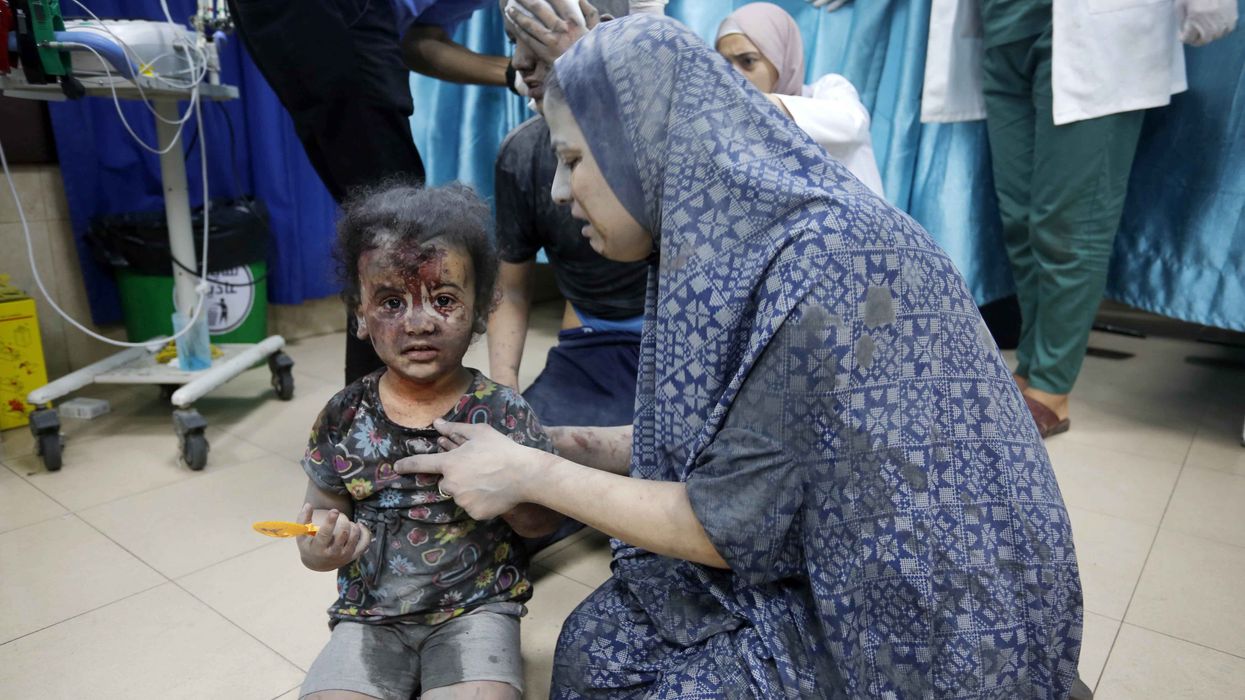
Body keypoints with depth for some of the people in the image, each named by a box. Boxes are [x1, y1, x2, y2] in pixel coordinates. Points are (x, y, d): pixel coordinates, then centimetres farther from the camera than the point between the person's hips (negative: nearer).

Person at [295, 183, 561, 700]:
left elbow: (542, 523, -3)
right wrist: (323, 547, -17)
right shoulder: (344, 419, -4)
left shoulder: (500, 411, -9)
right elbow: (319, 518, 6)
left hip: (475, 605, -2)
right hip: (370, 612, 2)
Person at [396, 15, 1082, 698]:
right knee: (598, 638, 3)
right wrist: (548, 444, 4)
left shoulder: (817, 267, -28)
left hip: (931, 625, -7)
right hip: (841, 571, 7)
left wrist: (532, 476, -13)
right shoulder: (736, 237, -1)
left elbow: (728, 524, -22)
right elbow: (704, 440, 6)